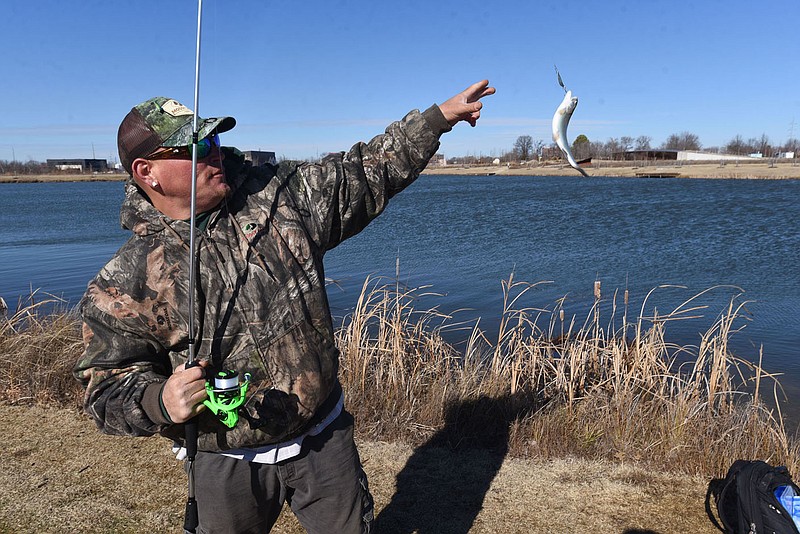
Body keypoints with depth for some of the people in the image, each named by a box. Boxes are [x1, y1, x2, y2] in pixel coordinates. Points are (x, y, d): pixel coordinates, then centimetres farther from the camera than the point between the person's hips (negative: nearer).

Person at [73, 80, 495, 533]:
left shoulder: (277, 195, -4)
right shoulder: (124, 284, -12)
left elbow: (366, 173, 2)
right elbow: (107, 389, -7)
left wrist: (440, 116, 1)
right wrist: (160, 402, -29)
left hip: (324, 440, 2)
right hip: (227, 466, -1)